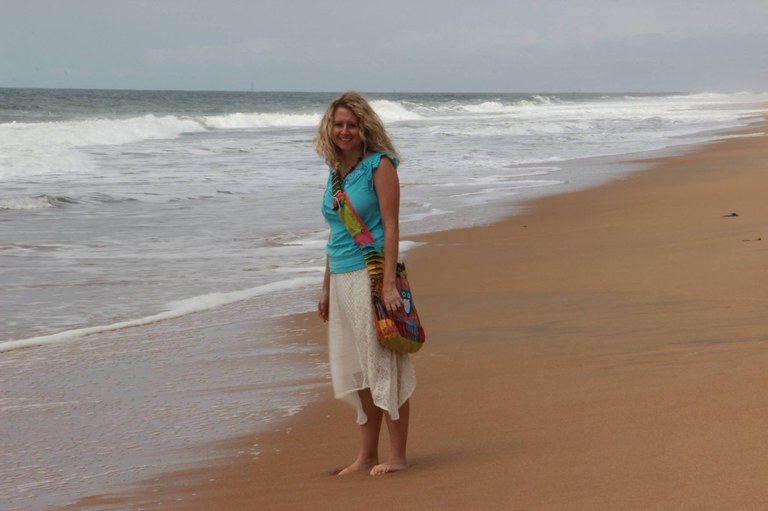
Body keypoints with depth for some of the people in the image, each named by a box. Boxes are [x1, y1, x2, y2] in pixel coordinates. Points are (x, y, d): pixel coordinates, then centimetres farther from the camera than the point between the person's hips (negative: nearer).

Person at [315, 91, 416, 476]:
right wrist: (327, 287, 19)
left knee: (384, 365, -3)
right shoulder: (336, 172, 14)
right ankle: (367, 456, 18)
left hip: (371, 274, -7)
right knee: (356, 371, 11)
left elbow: (390, 227, -12)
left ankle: (397, 456, 4)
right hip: (342, 279, 7)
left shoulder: (379, 165, -7)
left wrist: (389, 282, -19)